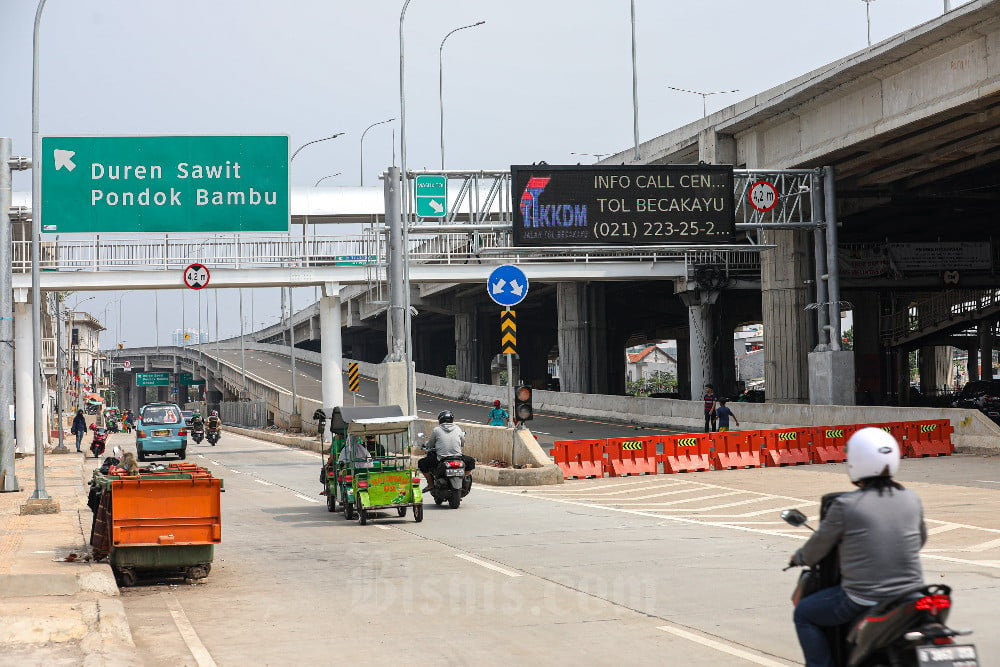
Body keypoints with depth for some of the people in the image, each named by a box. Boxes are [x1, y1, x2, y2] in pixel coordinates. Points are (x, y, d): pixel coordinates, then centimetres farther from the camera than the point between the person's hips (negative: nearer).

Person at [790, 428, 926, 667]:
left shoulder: (845, 505, -13)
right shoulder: (911, 500, 0)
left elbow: (816, 550, -1)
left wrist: (798, 558, 21)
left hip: (863, 598, -5)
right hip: (909, 595, 5)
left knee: (804, 614, 17)